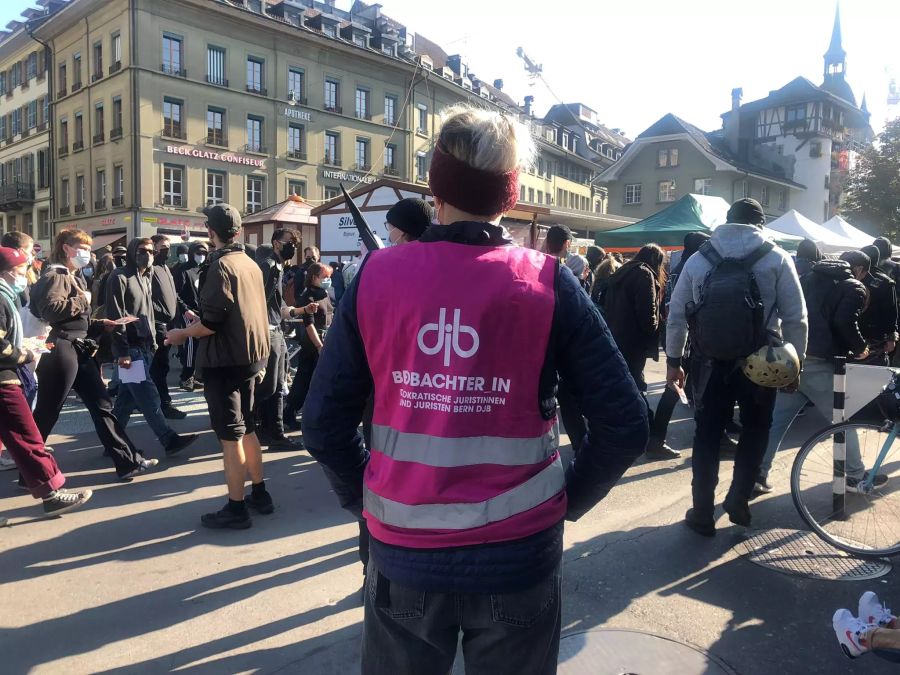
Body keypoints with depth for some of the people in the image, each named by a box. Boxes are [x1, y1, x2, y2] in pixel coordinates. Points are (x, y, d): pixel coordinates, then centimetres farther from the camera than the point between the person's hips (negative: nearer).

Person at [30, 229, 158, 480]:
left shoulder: (74, 279, 21)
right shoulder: (54, 276, -8)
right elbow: (50, 310, -26)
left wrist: (100, 325, 9)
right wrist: (82, 301, -13)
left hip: (80, 351, 10)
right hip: (60, 351, -10)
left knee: (102, 405, 8)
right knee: (46, 414, 0)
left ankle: (129, 461, 11)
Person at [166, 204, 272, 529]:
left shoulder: (219, 266, -14)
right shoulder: (251, 264, 9)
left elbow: (213, 322, -20)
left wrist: (182, 334, -6)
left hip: (225, 360, -8)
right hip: (250, 356, 8)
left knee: (230, 435, -1)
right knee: (246, 428, 17)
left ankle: (236, 508, 7)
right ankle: (259, 494, 25)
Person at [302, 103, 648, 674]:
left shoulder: (376, 277, -7)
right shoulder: (547, 282, -10)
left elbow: (323, 421, -5)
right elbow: (626, 423, -10)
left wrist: (362, 496, 9)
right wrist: (569, 499, 4)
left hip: (402, 549, 1)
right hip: (517, 553, 0)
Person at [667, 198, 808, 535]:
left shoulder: (698, 259, 4)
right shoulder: (777, 259, -1)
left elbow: (676, 314, 4)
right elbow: (795, 318, -3)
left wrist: (673, 360, 11)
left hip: (710, 362, 1)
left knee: (707, 435, 10)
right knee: (754, 430, 19)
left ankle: (702, 513, 14)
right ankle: (738, 499, 15)